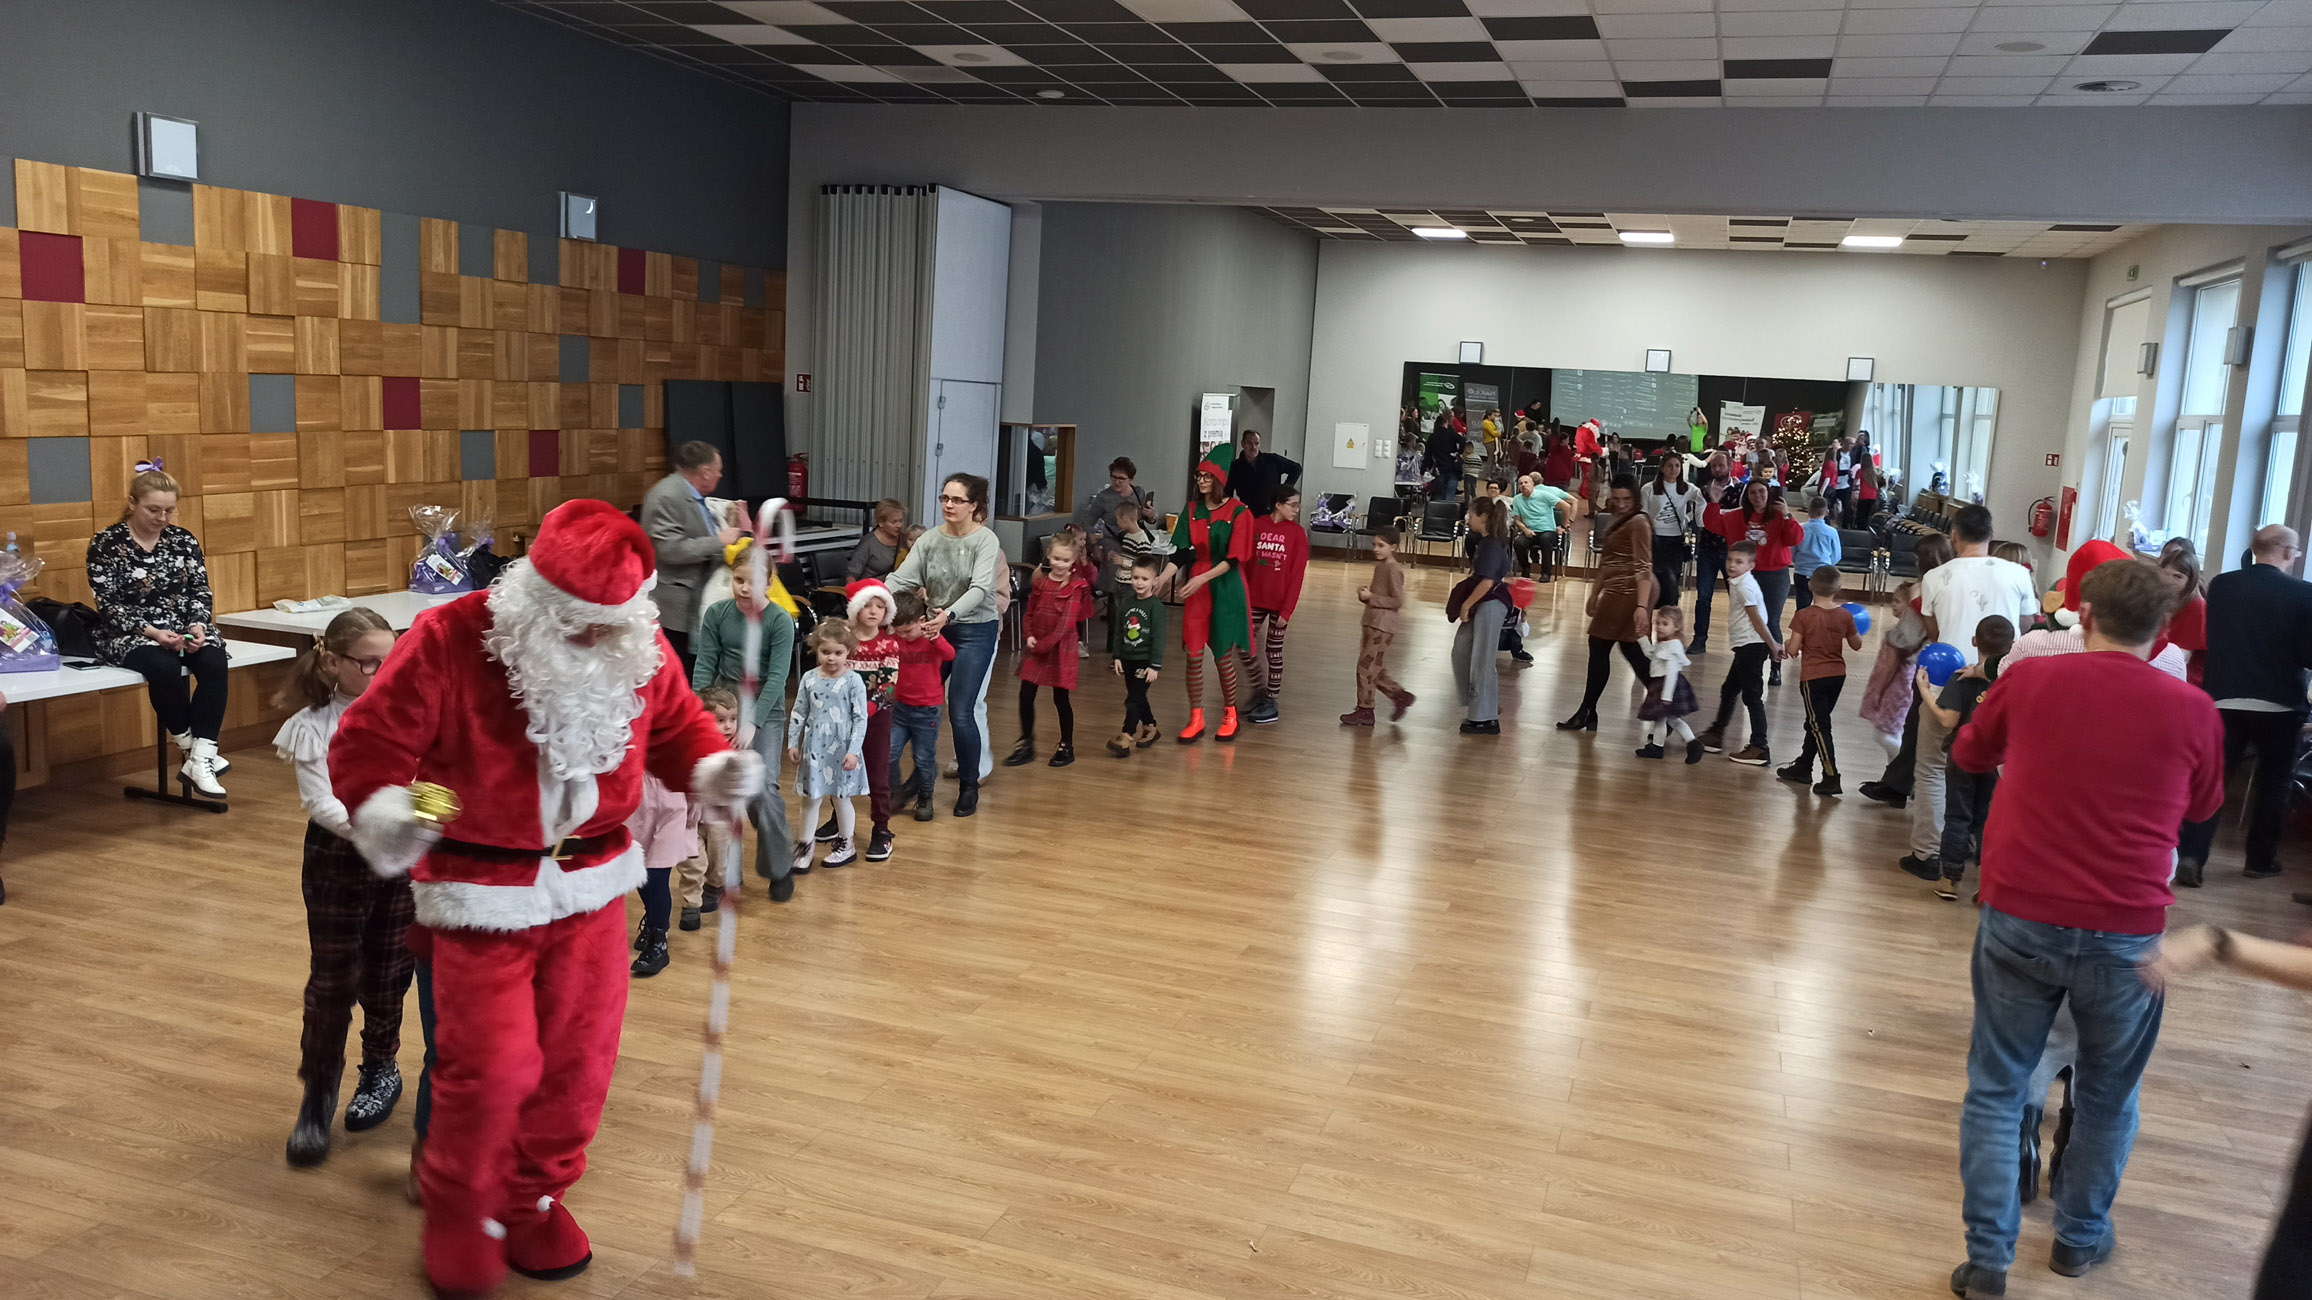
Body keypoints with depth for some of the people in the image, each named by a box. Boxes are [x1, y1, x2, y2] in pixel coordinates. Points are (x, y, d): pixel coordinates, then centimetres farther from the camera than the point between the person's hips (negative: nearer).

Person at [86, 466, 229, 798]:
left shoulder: (183, 540, 9)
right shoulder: (106, 544, -2)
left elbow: (200, 592, 7)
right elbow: (109, 606, -8)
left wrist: (198, 625, -13)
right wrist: (151, 631, -22)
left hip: (183, 630, 3)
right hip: (130, 634, -3)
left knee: (214, 662, -30)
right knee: (164, 667, -36)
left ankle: (200, 760, -32)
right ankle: (193, 751, -17)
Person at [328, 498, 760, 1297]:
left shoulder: (641, 651, -6)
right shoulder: (449, 641, -18)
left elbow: (677, 727, 9)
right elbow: (367, 744, -12)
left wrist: (712, 773, -13)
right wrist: (382, 814, -32)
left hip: (591, 886, 4)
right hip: (480, 893, -4)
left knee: (578, 1058, 9)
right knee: (491, 1065, -7)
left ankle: (536, 1194, 35)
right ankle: (456, 1204, 24)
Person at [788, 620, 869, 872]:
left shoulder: (853, 681, -10)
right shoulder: (809, 679, 1)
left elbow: (860, 719, -10)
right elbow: (798, 713, 7)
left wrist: (853, 751, -14)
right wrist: (792, 743, 5)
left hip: (841, 749, -3)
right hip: (814, 747, 3)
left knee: (841, 798, 10)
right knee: (810, 798, 8)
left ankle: (846, 845, 27)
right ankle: (805, 847, 18)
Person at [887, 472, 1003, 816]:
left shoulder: (986, 541, -10)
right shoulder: (930, 539, 2)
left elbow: (980, 589, -23)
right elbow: (902, 577, -6)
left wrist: (949, 614, -39)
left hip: (976, 631, -5)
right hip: (936, 629, 5)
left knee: (961, 712, -8)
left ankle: (969, 786, 10)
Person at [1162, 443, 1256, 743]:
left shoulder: (1238, 512, -7)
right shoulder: (1192, 511, 7)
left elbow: (1234, 558, -12)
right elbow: (1180, 554, 4)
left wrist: (1202, 578, -22)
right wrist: (1161, 580, -10)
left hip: (1225, 591, -4)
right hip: (1196, 592, 4)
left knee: (1222, 655, 3)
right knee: (1193, 655, 0)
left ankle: (1230, 715, 23)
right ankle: (1195, 720, 10)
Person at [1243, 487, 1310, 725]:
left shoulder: (1297, 533, -7)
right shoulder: (1257, 527, -1)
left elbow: (1297, 575, -8)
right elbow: (1245, 564, 3)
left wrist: (1287, 610, -13)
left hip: (1280, 603, -3)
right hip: (1255, 599, 3)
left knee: (1274, 651, 6)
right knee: (1244, 645, 5)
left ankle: (1271, 702, 17)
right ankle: (1259, 692, 25)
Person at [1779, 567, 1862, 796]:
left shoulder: (1803, 616, -14)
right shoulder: (1845, 616, -2)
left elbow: (1793, 650, -14)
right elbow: (1856, 645, 10)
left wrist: (1787, 646, 8)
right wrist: (1858, 631, 29)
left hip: (1813, 678, -5)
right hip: (1837, 676, 5)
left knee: (1820, 727, -4)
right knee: (1815, 723, 18)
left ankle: (1831, 777, -11)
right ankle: (1803, 767, 31)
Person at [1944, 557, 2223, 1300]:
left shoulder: (2028, 681, -4)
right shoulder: (2192, 712, -5)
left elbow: (1967, 755, 14)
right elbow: (2203, 807, 14)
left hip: (2018, 918, 0)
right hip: (2127, 933, 0)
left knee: (1996, 1088, 11)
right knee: (2107, 1097, 21)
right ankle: (2079, 1239, 36)